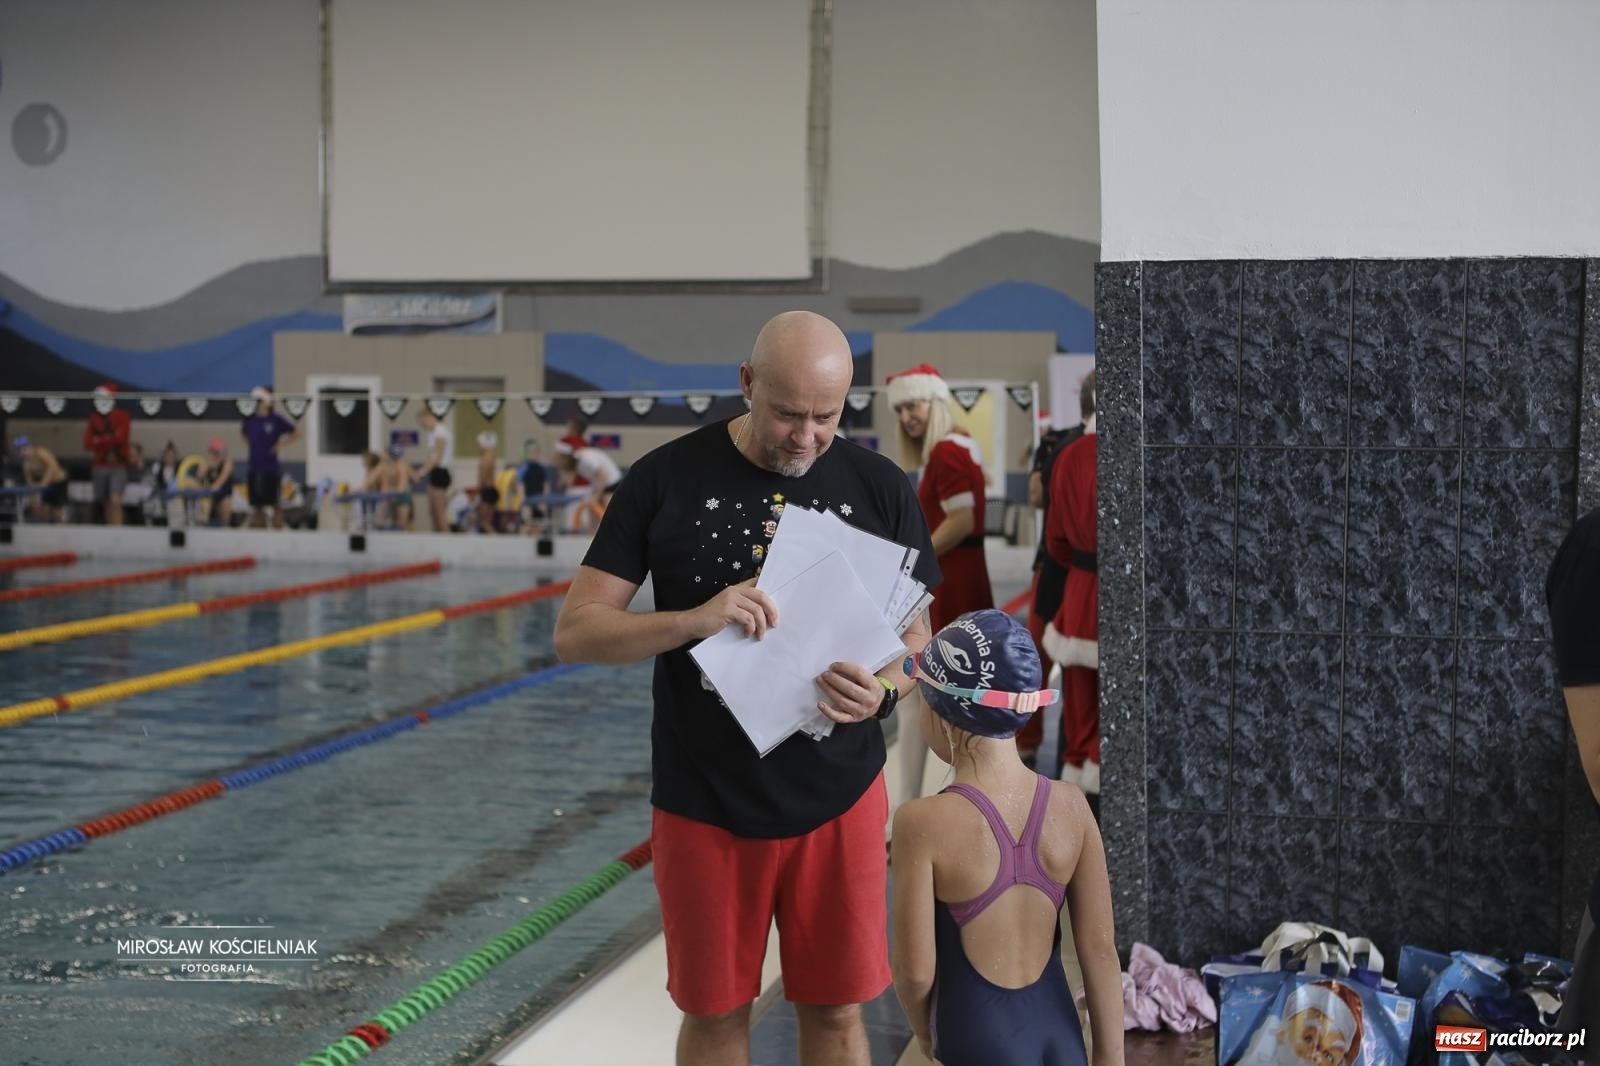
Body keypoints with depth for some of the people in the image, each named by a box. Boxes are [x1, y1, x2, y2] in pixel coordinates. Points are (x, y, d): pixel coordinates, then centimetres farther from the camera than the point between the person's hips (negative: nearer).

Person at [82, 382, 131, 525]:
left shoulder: (121, 417, -3)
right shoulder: (94, 417, 10)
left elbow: (120, 438, -15)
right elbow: (88, 442, 2)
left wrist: (99, 441, -8)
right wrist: (110, 439, -12)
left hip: (118, 465, -5)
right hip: (100, 465, 5)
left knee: (115, 501, -17)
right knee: (106, 503, 9)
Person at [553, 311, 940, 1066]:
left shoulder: (878, 489, -2)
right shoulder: (666, 480, -7)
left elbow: (915, 641, 4)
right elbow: (574, 633, -8)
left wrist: (883, 689, -20)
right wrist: (692, 620, -26)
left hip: (836, 799, 1)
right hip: (705, 802, -1)